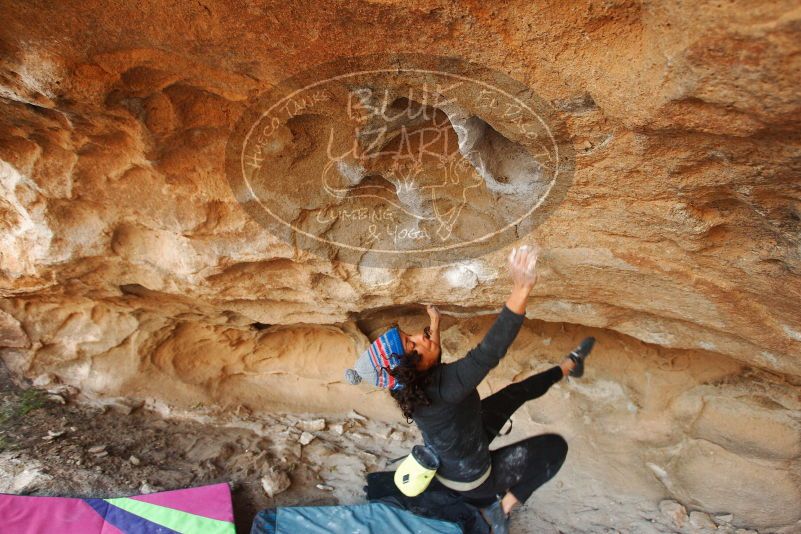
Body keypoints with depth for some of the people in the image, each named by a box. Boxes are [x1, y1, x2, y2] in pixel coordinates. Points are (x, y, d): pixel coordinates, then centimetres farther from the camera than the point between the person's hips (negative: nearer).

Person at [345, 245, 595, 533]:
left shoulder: (413, 382, -17)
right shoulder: (442, 386, -44)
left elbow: (431, 358, 7)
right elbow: (488, 353, -55)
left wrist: (434, 324, 17)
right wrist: (521, 289, -60)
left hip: (448, 458, 8)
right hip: (471, 479, -7)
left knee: (516, 392, 14)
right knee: (555, 445, 1)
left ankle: (568, 365, 36)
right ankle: (502, 507, 9)